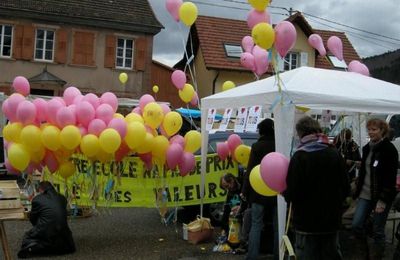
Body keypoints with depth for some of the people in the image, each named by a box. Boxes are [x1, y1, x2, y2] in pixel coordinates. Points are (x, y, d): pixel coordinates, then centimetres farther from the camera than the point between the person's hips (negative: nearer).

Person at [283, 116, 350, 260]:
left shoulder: (299, 157, -16)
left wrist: (284, 192, 3)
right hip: (332, 220, 5)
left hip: (307, 222, -5)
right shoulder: (335, 154, 0)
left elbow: (293, 193, -18)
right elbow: (345, 188, 5)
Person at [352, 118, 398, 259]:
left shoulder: (389, 149, -10)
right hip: (366, 194, 6)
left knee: (378, 231, 2)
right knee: (356, 225, -1)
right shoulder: (367, 148, 9)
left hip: (381, 196, -6)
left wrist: (383, 200, -18)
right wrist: (358, 189, 16)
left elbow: (391, 177, -14)